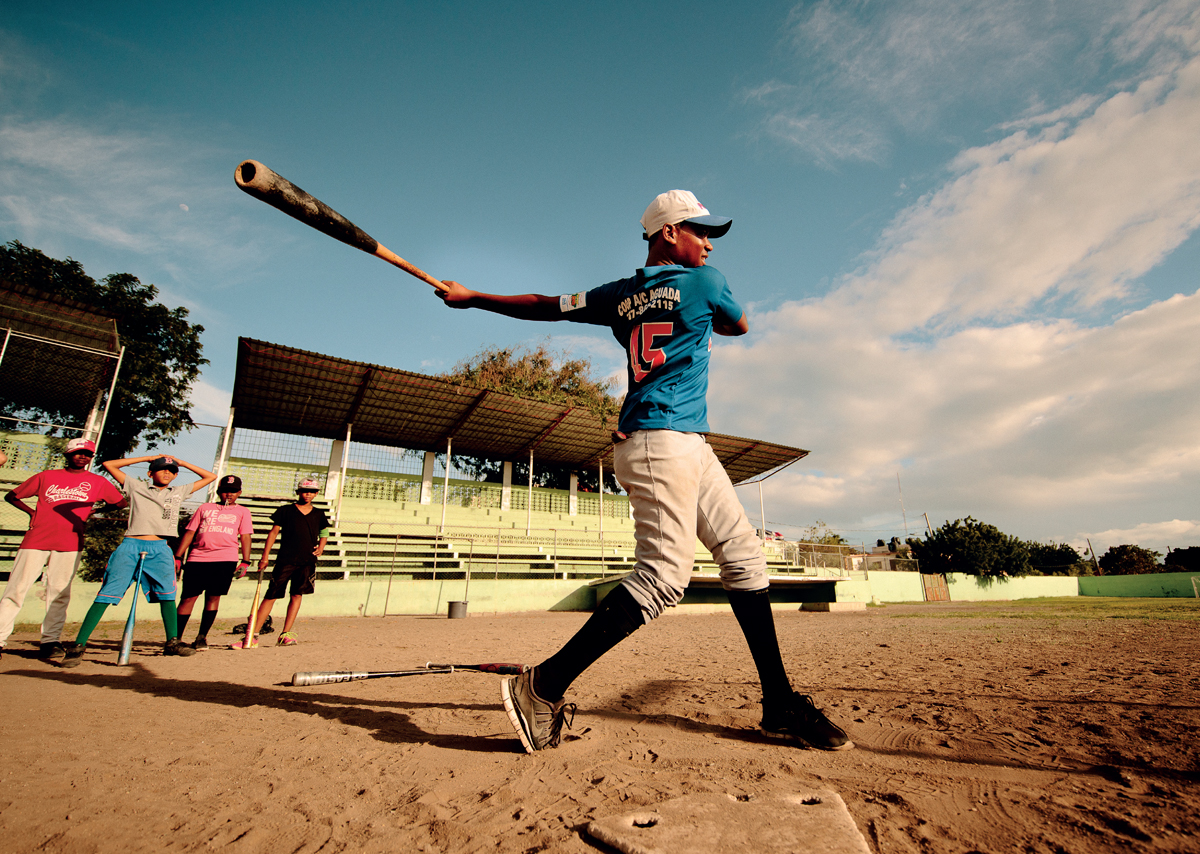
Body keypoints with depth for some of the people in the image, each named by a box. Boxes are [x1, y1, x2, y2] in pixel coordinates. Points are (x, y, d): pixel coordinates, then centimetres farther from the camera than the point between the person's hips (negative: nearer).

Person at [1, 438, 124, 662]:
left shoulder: (98, 482, 13)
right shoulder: (45, 477, 14)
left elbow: (123, 502, 12)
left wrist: (93, 511, 0)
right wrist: (31, 512, 6)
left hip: (69, 545, 0)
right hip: (36, 541, 1)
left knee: (59, 593, -2)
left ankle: (50, 642, 2)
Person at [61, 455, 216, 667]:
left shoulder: (179, 492, 19)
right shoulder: (137, 487, 15)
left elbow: (210, 477, 24)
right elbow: (109, 464, 13)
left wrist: (182, 463, 22)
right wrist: (146, 458, 13)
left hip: (160, 549, 2)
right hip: (131, 545, -1)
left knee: (167, 594, -4)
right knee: (107, 595, -5)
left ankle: (172, 642, 0)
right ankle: (78, 645, 1)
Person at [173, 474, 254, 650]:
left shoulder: (242, 511, 16)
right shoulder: (205, 508, 20)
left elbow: (245, 537, 8)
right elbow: (189, 533, 16)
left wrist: (245, 562, -1)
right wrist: (177, 557, 7)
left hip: (225, 559, -1)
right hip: (197, 559, 1)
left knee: (213, 597, -3)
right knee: (188, 596, -1)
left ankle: (201, 637, 6)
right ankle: (176, 638, 10)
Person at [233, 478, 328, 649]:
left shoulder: (319, 514, 12)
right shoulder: (286, 510, 5)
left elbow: (324, 533, 21)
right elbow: (274, 532, 4)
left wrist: (320, 548, 3)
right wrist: (265, 556, -2)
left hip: (307, 561, 2)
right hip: (285, 559, -2)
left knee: (297, 595, -2)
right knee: (271, 595, -2)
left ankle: (285, 634, 3)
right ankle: (253, 636, 3)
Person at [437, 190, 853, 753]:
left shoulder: (619, 297, 16)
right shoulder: (705, 283, 0)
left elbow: (545, 305, 17)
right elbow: (740, 326, 17)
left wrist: (472, 298, 26)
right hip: (662, 443, -9)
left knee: (744, 557, 9)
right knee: (663, 576, -13)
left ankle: (780, 706, 16)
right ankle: (542, 688, -8)